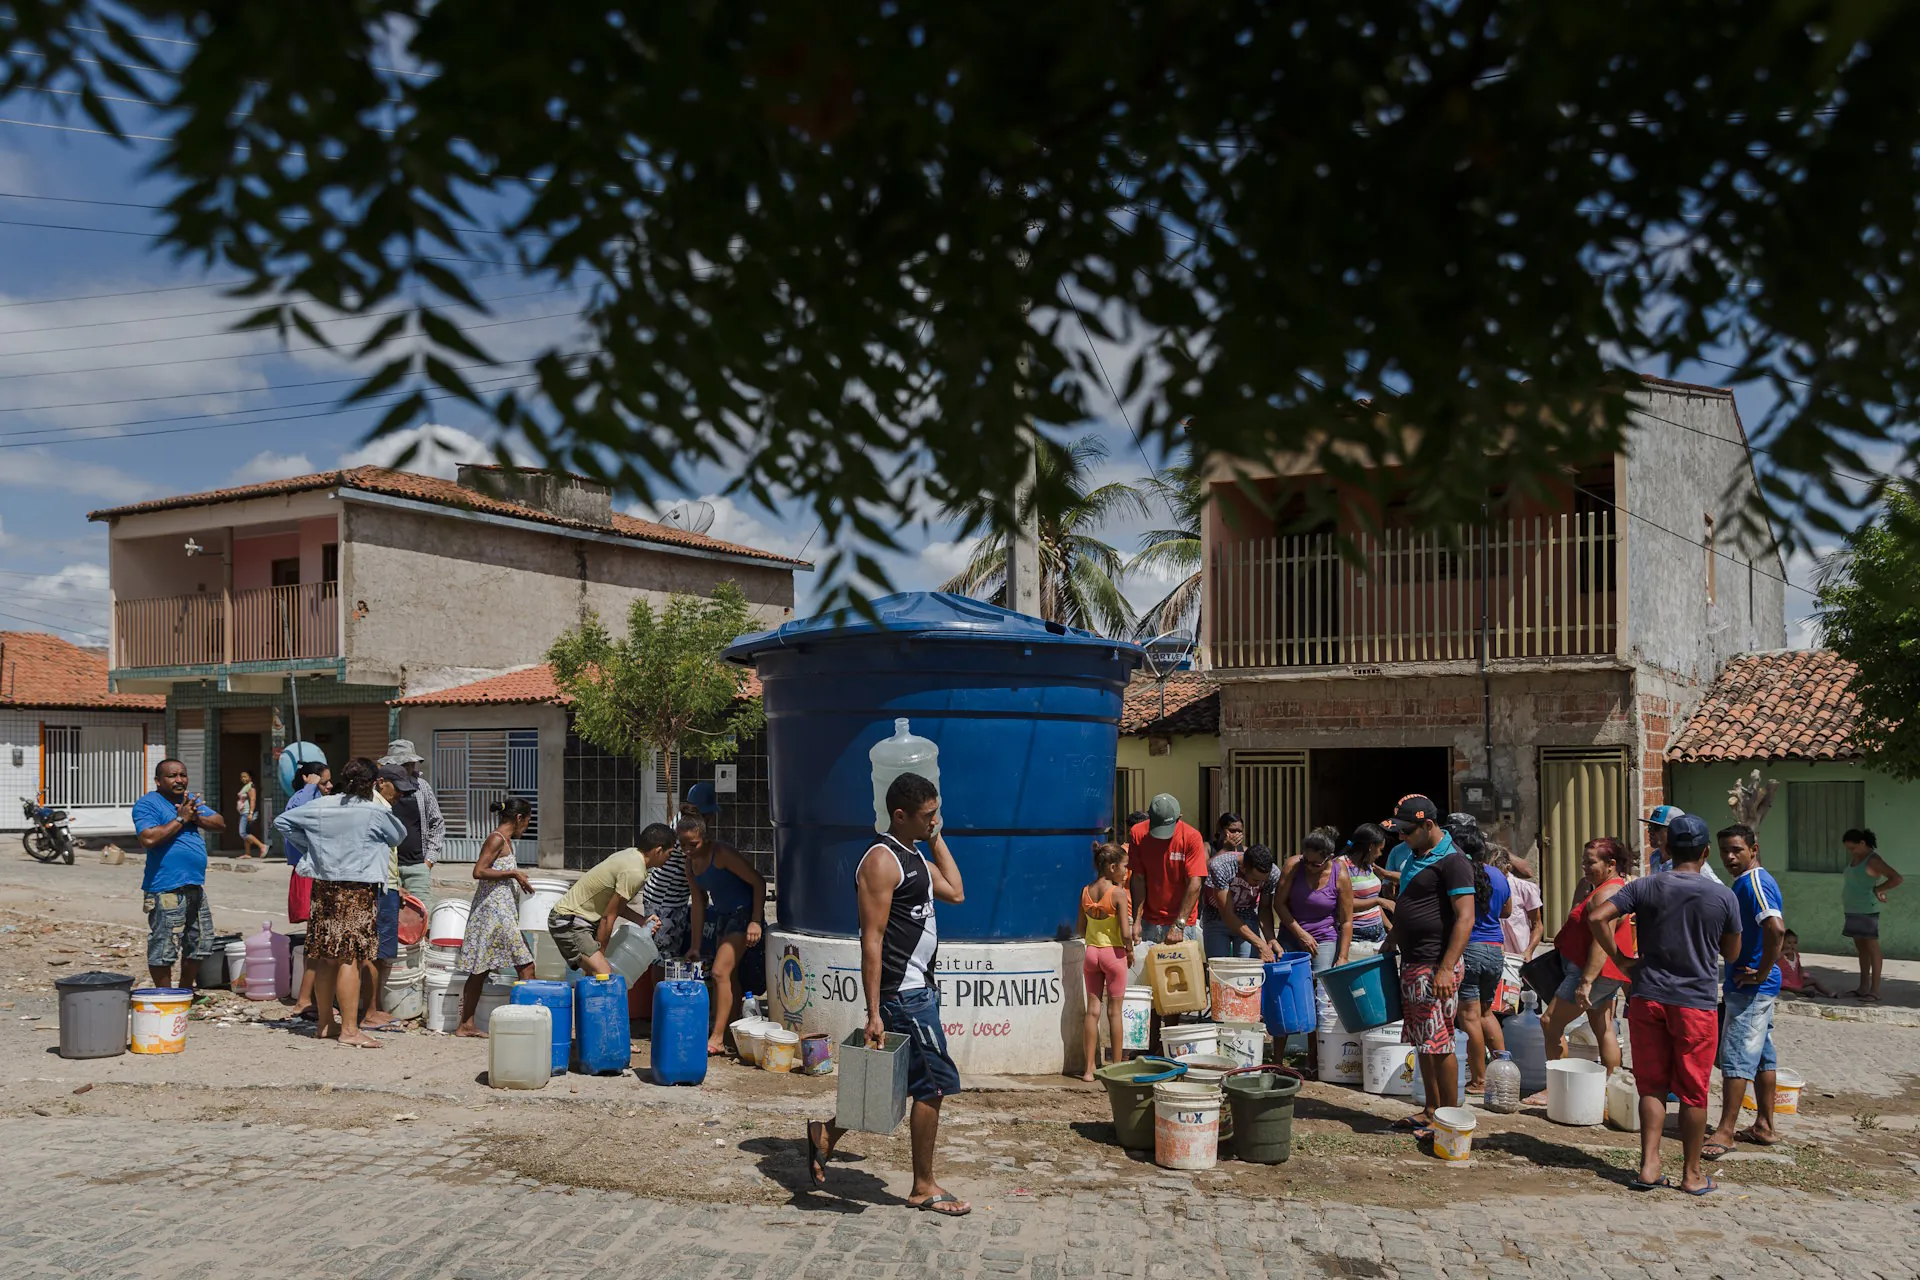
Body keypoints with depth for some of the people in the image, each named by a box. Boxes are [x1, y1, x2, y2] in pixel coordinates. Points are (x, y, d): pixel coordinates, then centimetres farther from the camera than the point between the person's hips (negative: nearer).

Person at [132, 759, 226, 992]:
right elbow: (148, 839, -23)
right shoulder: (147, 804, -8)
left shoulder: (191, 800, 16)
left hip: (195, 886, 8)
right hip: (166, 890, -8)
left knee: (199, 945, 15)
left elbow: (221, 824, 11)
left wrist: (196, 817, -7)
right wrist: (181, 819, -18)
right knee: (164, 949, -5)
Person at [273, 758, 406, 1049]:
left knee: (326, 958, 12)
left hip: (324, 888, 6)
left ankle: (325, 1024, 22)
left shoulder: (320, 806, 5)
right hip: (359, 890, -6)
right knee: (350, 958, -5)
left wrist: (310, 844, 17)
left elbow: (281, 822, 15)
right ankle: (349, 1030, -3)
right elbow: (399, 835, 10)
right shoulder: (375, 812, -8)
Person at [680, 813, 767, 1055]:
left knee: (720, 972, -15)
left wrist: (756, 921, -23)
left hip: (743, 914, -9)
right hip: (722, 916, 9)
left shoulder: (722, 853, -21)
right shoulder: (691, 863, 4)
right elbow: (699, 903, 10)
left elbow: (758, 882, -19)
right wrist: (695, 945, 10)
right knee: (729, 976, 13)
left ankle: (717, 1038, -11)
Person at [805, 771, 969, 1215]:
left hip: (918, 988, 10)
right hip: (903, 994, -10)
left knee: (897, 1084, 17)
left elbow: (955, 893, 16)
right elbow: (871, 939, -20)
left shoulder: (914, 856, 13)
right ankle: (923, 1188, 11)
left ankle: (827, 1135, 30)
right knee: (935, 1083, -2)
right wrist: (874, 1013, -22)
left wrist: (936, 837, 12)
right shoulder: (882, 861, -17)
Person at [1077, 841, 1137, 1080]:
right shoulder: (1118, 893, -15)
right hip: (1114, 953, -4)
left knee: (1092, 1009, 9)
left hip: (1091, 952, 4)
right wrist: (1130, 950, 0)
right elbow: (1125, 933, -18)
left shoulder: (1085, 892, 1)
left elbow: (1080, 930, 5)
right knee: (1114, 1011, 5)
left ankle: (1089, 1068, 10)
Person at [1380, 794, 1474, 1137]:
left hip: (1436, 967, -9)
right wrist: (1392, 940, 24)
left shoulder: (1452, 861, -14)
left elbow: (1465, 918, -21)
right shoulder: (1415, 857, 15)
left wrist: (1447, 968, -26)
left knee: (1439, 1044, -5)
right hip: (1411, 964, 9)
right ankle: (1431, 1110, 23)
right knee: (1422, 1042, 14)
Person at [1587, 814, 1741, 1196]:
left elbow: (1597, 917, -12)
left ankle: (1649, 1166, 7)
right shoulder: (1723, 896, -5)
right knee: (1692, 1091, 8)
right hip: (1697, 1003, -1)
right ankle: (1691, 1174, 17)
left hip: (1648, 998, 1)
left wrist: (1620, 960, -2)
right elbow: (1731, 954, 6)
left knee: (1652, 1085, 11)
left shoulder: (1644, 887, -4)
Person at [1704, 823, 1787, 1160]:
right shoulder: (1745, 882, 13)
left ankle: (1725, 1132, -4)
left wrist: (1760, 973, -23)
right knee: (1761, 1055, 15)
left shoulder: (1754, 882, -18)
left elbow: (1776, 929, -33)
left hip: (1751, 988, -10)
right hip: (1758, 989, 10)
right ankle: (1764, 1126, 23)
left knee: (1736, 1056, -7)